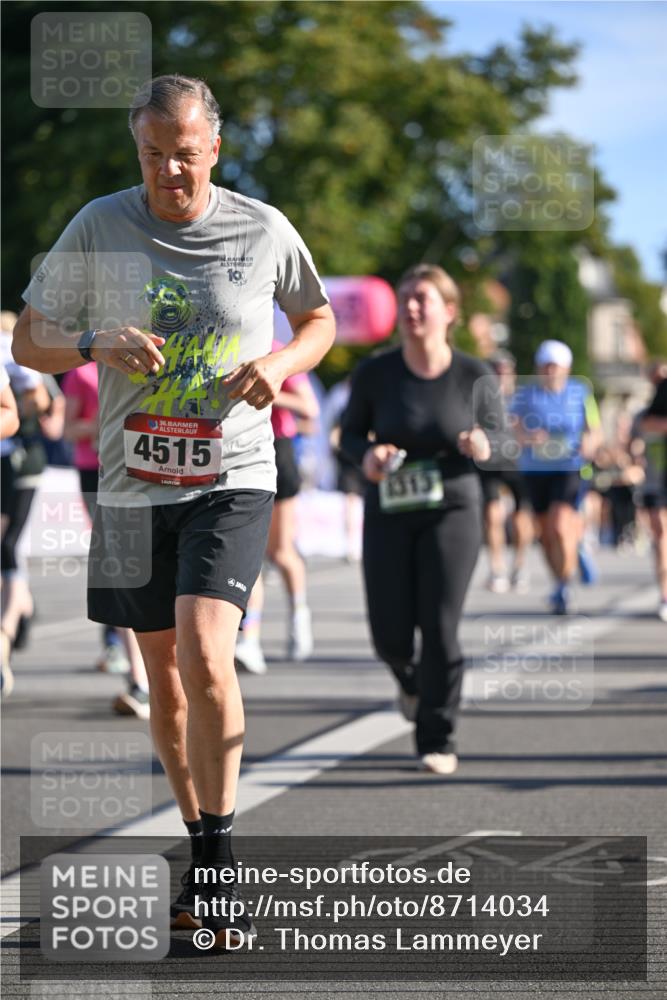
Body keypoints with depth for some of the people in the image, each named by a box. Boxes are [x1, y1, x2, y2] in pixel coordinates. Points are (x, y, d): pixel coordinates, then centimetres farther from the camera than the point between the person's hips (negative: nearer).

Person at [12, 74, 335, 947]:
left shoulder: (263, 230, 0)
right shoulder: (98, 228, 0)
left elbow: (320, 320, 16)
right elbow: (29, 341, 5)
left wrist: (281, 364, -6)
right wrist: (98, 344, -16)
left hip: (234, 480, -2)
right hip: (134, 484, 2)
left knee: (204, 653, -21)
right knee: (164, 677, 9)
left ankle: (221, 857, -10)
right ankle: (203, 854, 26)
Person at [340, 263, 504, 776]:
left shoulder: (474, 376, -6)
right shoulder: (375, 374, -4)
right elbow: (351, 432, 8)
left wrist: (485, 447, -20)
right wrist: (367, 454, -14)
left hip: (453, 509, -1)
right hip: (389, 514, 1)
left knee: (440, 626, -10)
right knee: (390, 635, 1)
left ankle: (438, 739, 2)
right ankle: (411, 678, 39)